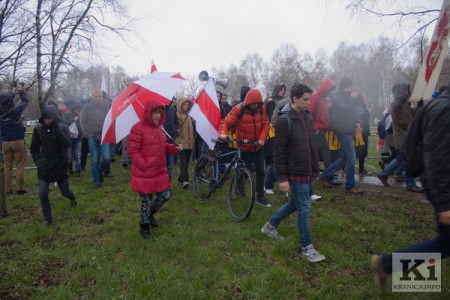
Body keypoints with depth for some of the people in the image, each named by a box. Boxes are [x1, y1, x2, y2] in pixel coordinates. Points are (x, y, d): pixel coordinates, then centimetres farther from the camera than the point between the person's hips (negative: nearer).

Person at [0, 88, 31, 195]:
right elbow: (25, 100, 2)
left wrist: (11, 94, 19)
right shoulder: (15, 110, -13)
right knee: (20, 166, 1)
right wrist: (21, 90, 17)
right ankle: (20, 189, 4)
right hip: (18, 141, -5)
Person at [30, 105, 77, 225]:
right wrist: (38, 162, -6)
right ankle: (48, 219, 11)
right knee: (43, 193, -8)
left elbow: (67, 144, -25)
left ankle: (73, 198, 47)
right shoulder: (38, 128, -4)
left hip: (60, 166, -1)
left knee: (65, 192, 9)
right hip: (44, 167, 1)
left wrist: (57, 128, -29)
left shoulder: (63, 127, -9)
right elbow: (34, 148, 6)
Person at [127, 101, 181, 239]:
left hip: (160, 171, 7)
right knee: (147, 201, 5)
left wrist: (174, 148, 2)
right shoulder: (138, 128, -16)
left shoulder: (159, 128, 9)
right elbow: (133, 151, -16)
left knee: (165, 196, 13)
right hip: (144, 173, -7)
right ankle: (144, 227, 28)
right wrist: (144, 165, -21)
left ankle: (150, 214, 41)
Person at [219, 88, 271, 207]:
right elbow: (226, 122, -21)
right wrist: (222, 133, -39)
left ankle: (260, 197, 16)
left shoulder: (261, 109, -4)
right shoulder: (238, 109, -16)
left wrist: (262, 139, -17)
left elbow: (266, 125, -3)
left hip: (258, 146, 4)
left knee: (260, 171, 4)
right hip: (244, 147, -4)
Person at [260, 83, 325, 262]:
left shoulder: (307, 116, 9)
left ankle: (270, 226, 38)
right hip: (295, 173, -8)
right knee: (304, 210, 0)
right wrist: (282, 178, -19)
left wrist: (315, 169, 17)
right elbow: (278, 151, -17)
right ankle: (307, 248, 16)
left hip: (306, 172, 8)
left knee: (294, 204, 20)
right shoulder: (285, 120, -16)